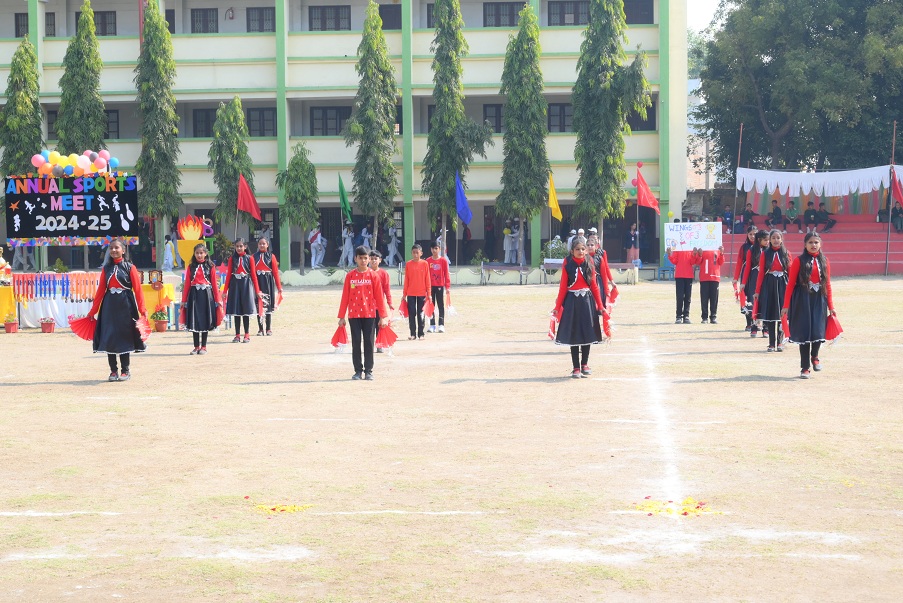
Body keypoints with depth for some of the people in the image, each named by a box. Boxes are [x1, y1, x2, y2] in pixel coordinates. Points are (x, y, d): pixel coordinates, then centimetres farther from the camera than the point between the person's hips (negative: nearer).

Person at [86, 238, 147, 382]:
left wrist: (142, 309, -16)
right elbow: (101, 290, 8)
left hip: (125, 305, -3)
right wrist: (93, 310, 5)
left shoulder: (130, 267, -2)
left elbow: (138, 289, -7)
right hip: (109, 305, 3)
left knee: (124, 337, 1)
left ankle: (126, 371, 11)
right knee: (108, 337, 3)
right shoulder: (106, 268, 8)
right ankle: (113, 371, 12)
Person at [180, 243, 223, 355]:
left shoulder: (210, 267, 3)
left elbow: (214, 283, 1)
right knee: (194, 321, 2)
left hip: (206, 295, -1)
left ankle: (203, 347, 12)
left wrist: (218, 299, -1)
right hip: (194, 295, 1)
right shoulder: (191, 267, 6)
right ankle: (196, 347, 11)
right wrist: (184, 300, 2)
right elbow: (187, 284, 5)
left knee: (205, 321, 3)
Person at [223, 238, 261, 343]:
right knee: (236, 310, 4)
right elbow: (228, 274, 5)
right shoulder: (232, 259, 6)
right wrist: (225, 290, 1)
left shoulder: (249, 258, 2)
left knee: (246, 310, 2)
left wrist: (257, 290, -1)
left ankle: (247, 335, 9)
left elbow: (253, 274, 1)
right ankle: (237, 335, 10)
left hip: (246, 284, -1)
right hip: (235, 284, 1)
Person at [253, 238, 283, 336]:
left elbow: (275, 271, 0)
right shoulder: (254, 256, 6)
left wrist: (279, 286, -3)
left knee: (268, 305, 2)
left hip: (268, 282, -1)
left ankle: (269, 329, 8)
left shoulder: (271, 256, 4)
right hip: (257, 281, 1)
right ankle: (260, 329, 8)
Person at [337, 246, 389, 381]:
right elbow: (345, 297, 4)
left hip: (370, 314, -1)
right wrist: (341, 316, 1)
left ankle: (369, 371, 8)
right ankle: (358, 371, 8)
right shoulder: (350, 276, 3)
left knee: (369, 343, 1)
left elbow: (379, 297, 0)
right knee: (356, 343, 2)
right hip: (354, 315, 1)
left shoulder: (373, 276, 1)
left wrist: (384, 316, -3)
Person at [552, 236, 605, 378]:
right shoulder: (567, 265, -3)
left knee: (587, 333, 5)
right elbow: (563, 287, -3)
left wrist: (600, 306, 2)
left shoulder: (589, 264, 2)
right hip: (572, 301, -2)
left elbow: (594, 285, 4)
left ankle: (584, 365, 21)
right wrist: (557, 307, -5)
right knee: (573, 335, 3)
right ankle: (576, 368, 12)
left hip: (587, 302, 2)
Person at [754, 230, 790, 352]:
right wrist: (757, 291, -4)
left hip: (782, 285, 1)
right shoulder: (765, 254, 2)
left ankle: (780, 342, 12)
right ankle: (772, 344, 6)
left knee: (782, 314, -1)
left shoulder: (786, 254, 5)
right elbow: (761, 273, 0)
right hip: (768, 285, -1)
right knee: (769, 314, 0)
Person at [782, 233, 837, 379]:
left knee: (818, 332, -9)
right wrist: (786, 305, -9)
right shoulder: (799, 261, -3)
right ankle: (805, 368, 14)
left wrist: (831, 306, 8)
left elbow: (828, 284, 10)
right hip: (802, 300, -2)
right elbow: (791, 283, -5)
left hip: (819, 300, 2)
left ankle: (814, 356, 22)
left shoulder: (824, 261, 8)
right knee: (804, 333, 2)